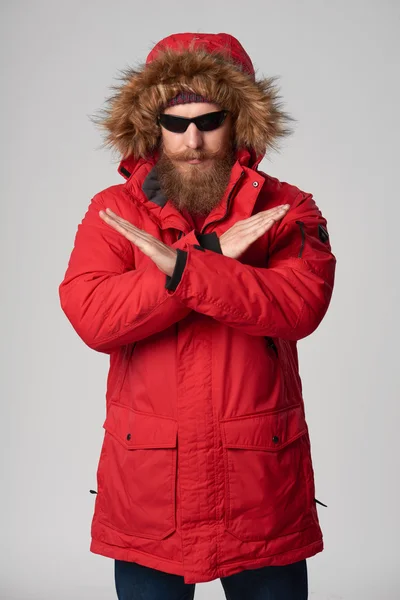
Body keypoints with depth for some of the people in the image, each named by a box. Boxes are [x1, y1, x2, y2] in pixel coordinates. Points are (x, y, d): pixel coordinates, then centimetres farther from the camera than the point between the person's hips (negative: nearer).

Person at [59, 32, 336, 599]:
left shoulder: (288, 210, 1)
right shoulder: (113, 211, 2)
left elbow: (302, 304, -18)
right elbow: (91, 317, -15)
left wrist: (182, 266, -26)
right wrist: (214, 254, -18)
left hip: (262, 488, 0)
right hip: (146, 491, 1)